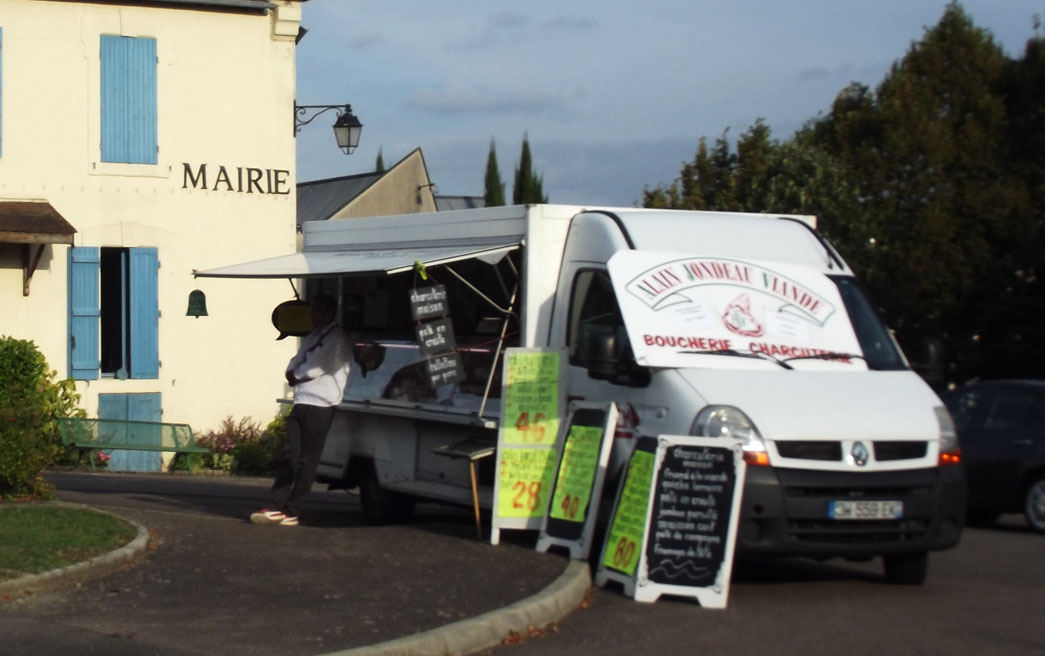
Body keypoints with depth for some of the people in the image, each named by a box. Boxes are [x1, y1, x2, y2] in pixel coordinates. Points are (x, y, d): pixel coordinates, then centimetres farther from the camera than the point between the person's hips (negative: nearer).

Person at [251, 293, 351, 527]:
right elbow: (294, 366, 17)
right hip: (302, 402, 8)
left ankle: (291, 512, -3)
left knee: (306, 461, -4)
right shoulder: (311, 338, 21)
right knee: (289, 457, 1)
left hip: (320, 405, -8)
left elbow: (316, 367, -15)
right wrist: (295, 374, -5)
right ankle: (275, 507, -2)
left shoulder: (337, 339, -6)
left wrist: (297, 374, 1)